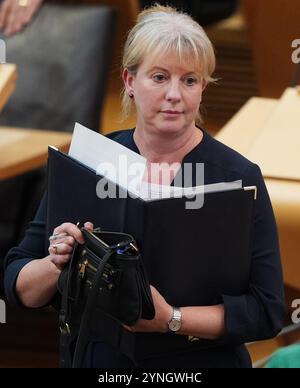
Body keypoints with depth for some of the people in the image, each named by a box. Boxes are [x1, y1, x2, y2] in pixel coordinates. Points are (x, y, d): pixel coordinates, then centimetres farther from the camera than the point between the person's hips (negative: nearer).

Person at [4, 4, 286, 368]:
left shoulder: (238, 177, -5)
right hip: (98, 359, 4)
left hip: (205, 364, -4)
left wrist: (171, 319, -19)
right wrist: (56, 266, -15)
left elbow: (267, 312, -7)